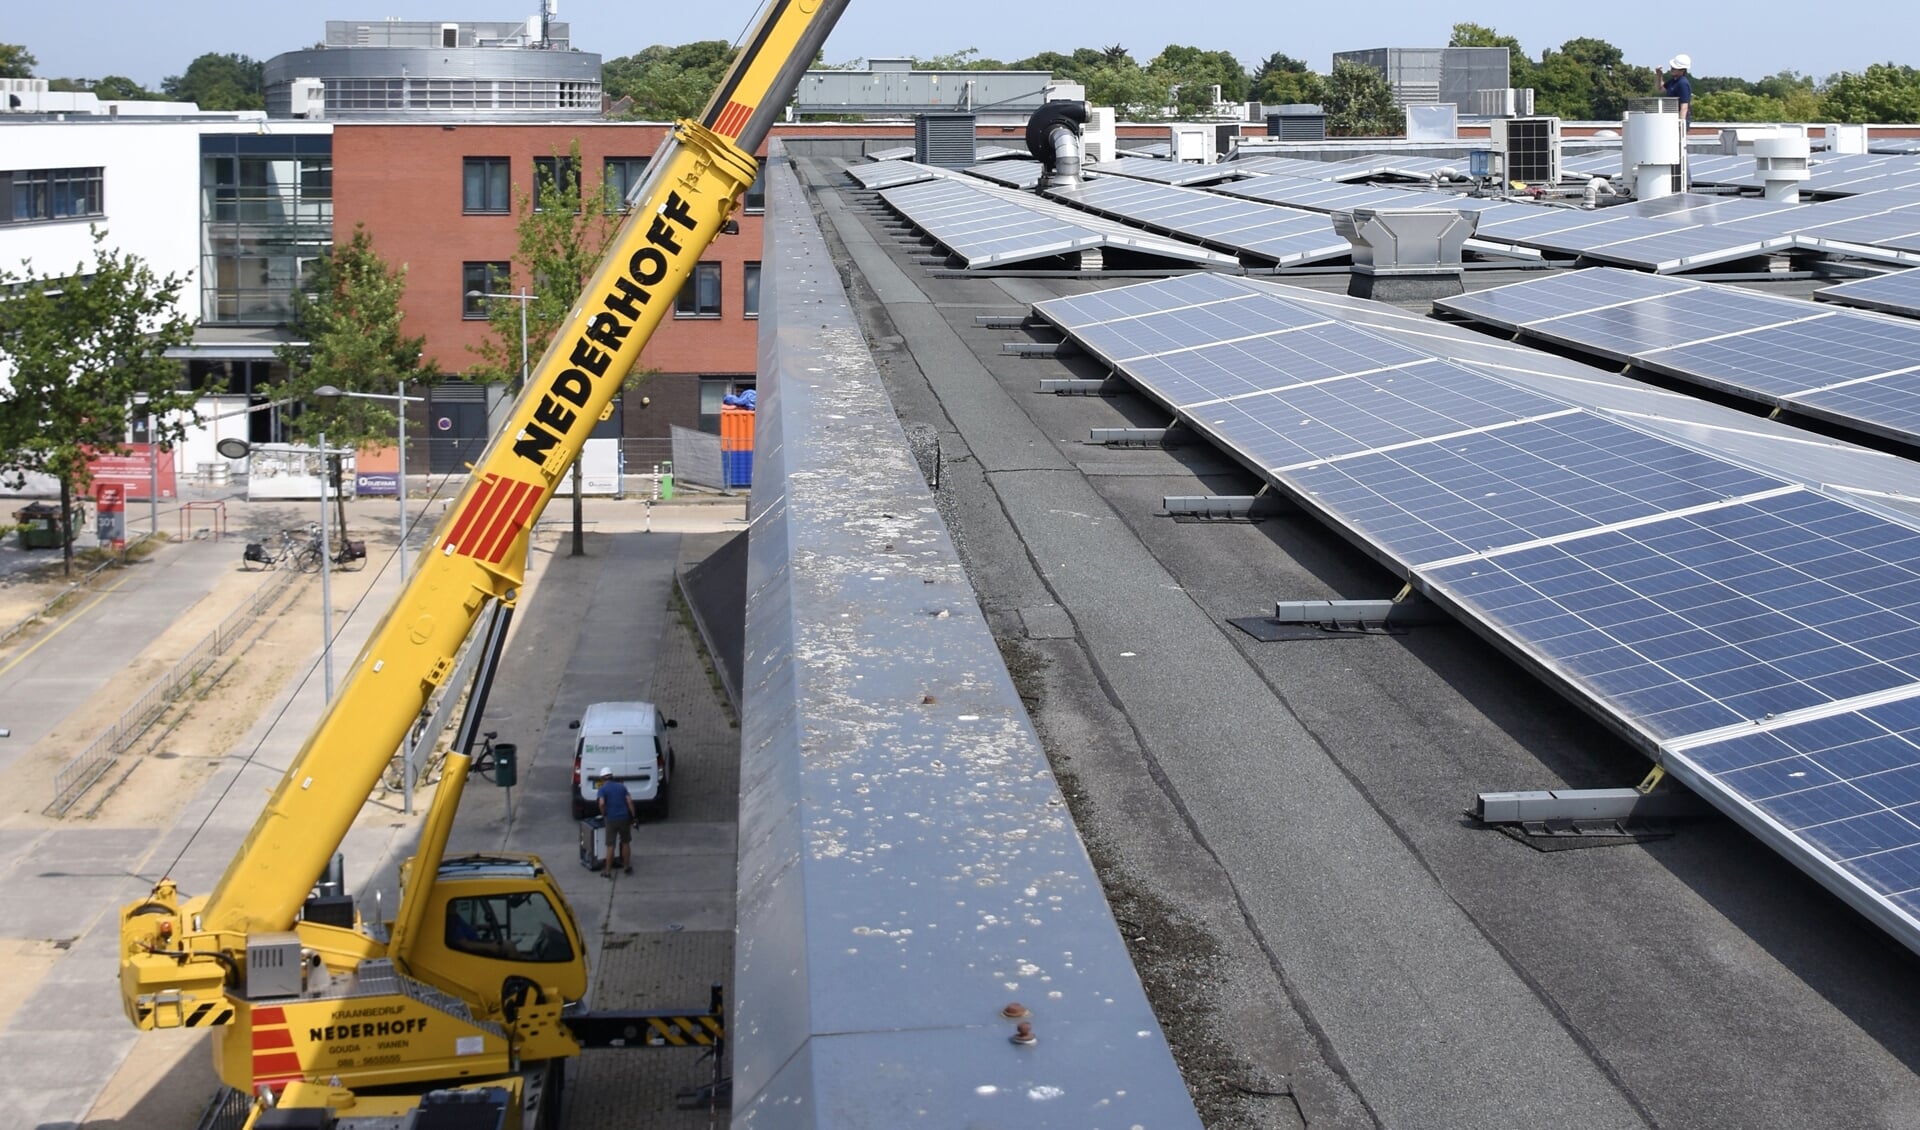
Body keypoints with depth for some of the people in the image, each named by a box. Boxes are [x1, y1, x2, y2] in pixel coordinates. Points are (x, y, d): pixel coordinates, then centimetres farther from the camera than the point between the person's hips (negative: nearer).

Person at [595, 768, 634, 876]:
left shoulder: (602, 789, -1)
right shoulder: (622, 787, 11)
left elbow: (601, 803, -18)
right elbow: (629, 801, 1)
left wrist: (603, 814, -1)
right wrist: (633, 816, 4)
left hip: (611, 819, -3)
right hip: (624, 818, 3)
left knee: (611, 846, 2)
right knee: (625, 843, 18)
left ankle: (608, 871, 5)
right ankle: (627, 867, 26)